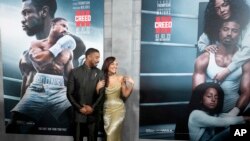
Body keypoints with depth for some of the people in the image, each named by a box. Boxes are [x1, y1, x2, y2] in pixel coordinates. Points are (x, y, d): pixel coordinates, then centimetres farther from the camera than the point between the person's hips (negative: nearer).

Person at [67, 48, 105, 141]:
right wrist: (80, 108, -9)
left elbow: (102, 94, 0)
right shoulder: (74, 72, -1)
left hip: (93, 114, 1)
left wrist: (93, 108, -10)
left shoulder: (99, 73, 2)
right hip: (79, 113, 0)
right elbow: (69, 93, -2)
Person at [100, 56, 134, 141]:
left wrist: (131, 85, -14)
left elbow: (125, 95, -1)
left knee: (112, 133, -8)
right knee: (109, 133, 12)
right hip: (106, 109, 2)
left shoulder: (121, 78, -5)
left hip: (118, 108, -2)